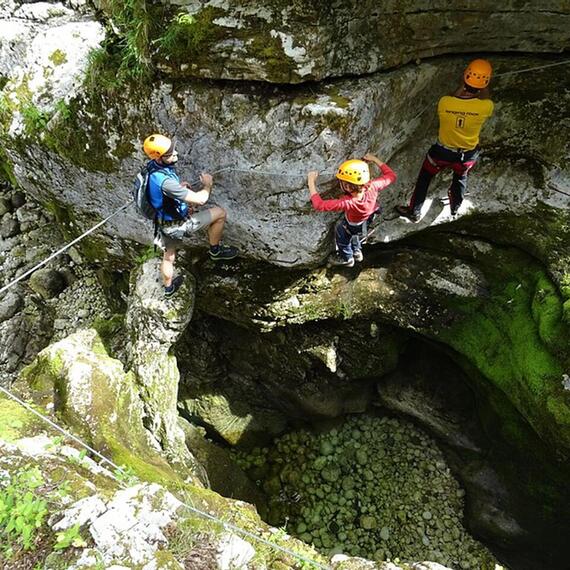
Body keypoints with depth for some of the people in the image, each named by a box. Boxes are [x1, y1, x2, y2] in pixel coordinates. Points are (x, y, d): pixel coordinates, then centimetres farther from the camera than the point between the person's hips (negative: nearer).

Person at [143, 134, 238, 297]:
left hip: (164, 222, 9)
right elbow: (200, 199, -32)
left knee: (169, 256, 29)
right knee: (220, 212, 0)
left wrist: (180, 186, 3)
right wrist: (208, 184, -12)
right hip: (178, 224, -9)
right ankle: (215, 250, 19)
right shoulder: (165, 181, -37)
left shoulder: (153, 166, -9)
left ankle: (168, 287, 52)